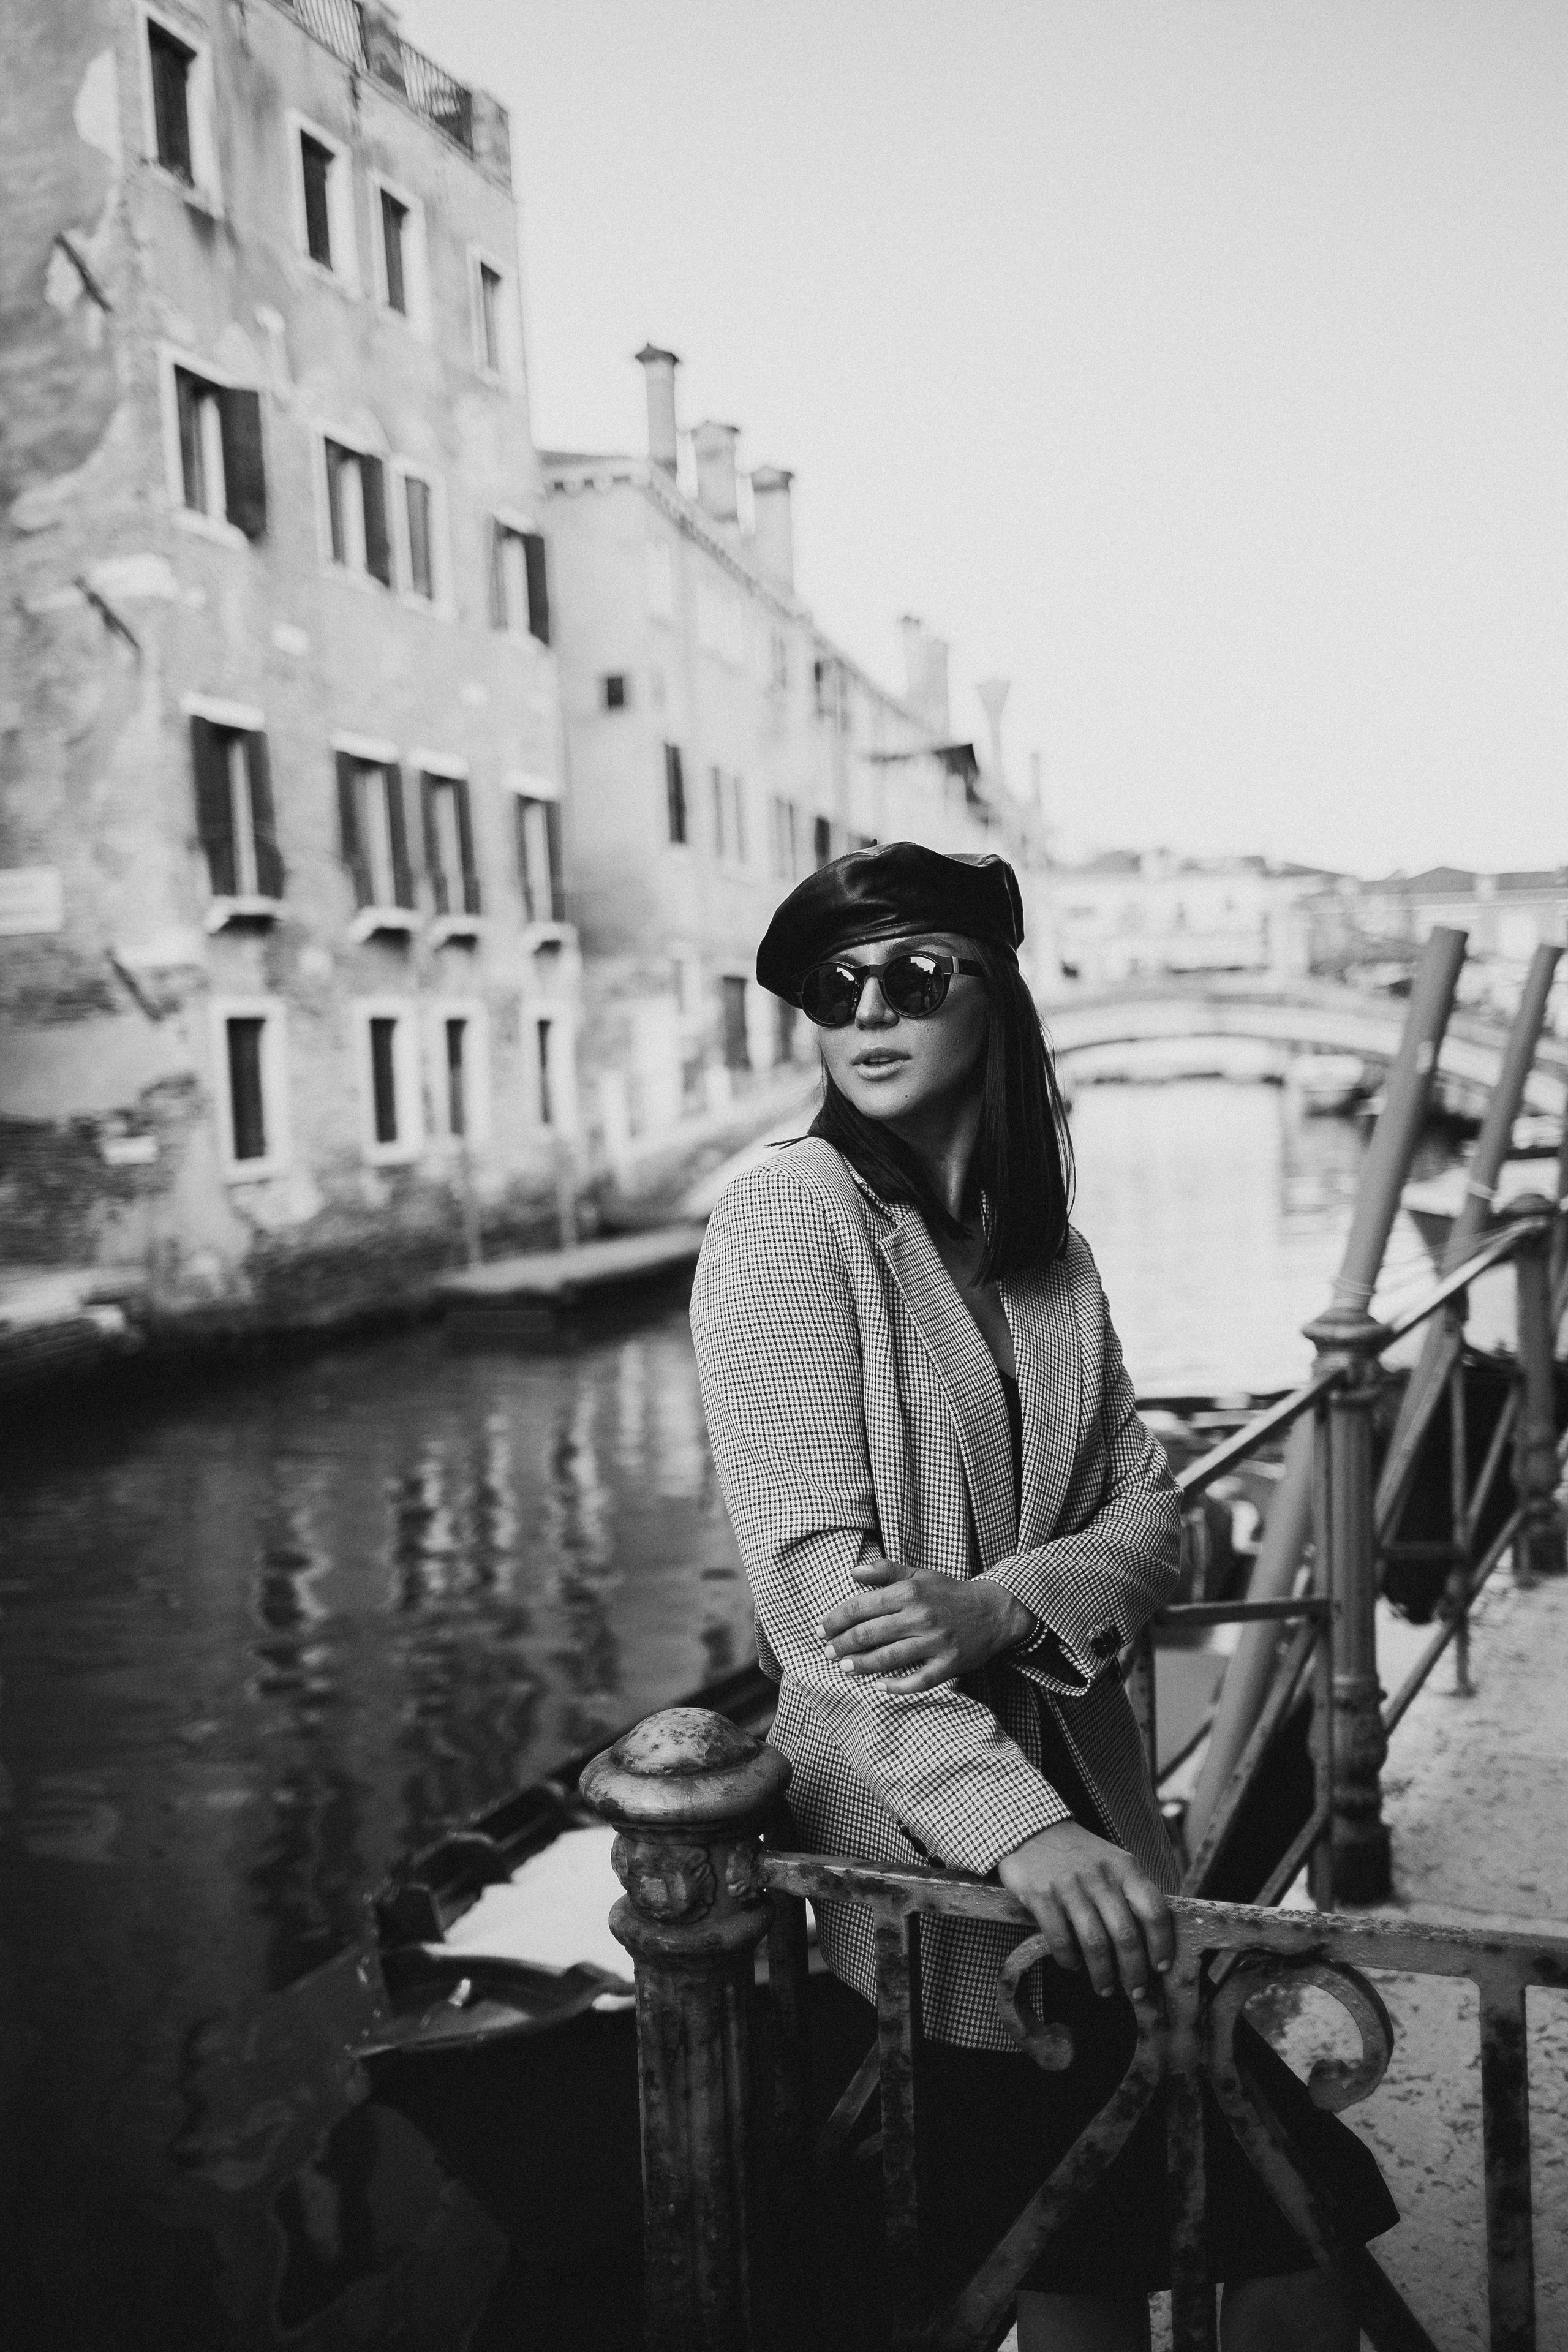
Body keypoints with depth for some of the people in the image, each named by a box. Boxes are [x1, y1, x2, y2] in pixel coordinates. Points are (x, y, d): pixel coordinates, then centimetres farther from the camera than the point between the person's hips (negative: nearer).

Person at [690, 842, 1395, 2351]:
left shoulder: (1049, 1255, 10)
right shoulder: (786, 1215, -11)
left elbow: (1152, 1518, 4)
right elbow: (813, 1583, -18)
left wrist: (996, 1606, -18)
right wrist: (1019, 1825, -28)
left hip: (1089, 1822, 6)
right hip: (911, 1856, -5)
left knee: (1288, 2227, 6)